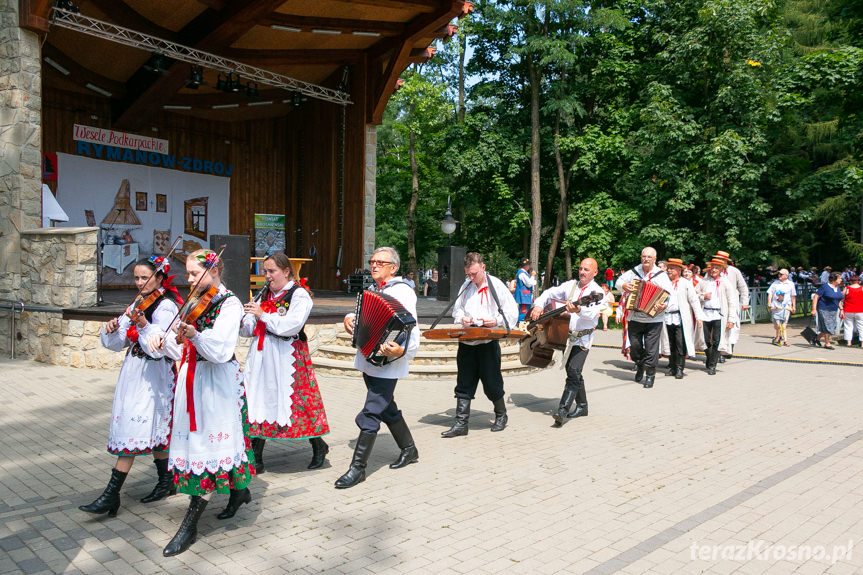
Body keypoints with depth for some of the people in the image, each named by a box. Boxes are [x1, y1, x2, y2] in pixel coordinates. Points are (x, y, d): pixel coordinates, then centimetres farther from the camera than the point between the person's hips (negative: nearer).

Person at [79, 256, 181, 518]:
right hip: (134, 373, 8)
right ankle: (166, 482, 26)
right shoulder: (139, 303, 12)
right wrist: (112, 329, -9)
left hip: (151, 376, -8)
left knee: (132, 429, -10)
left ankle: (111, 495, -7)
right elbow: (118, 343, 11)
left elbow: (158, 348, -26)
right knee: (154, 428, 14)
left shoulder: (166, 306, -13)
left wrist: (142, 324, -40)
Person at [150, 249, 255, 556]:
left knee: (211, 443, -6)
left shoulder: (230, 304, -10)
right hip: (192, 379, 8)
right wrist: (164, 341, -7)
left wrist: (194, 335, -38)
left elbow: (220, 350, -23)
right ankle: (239, 490, 35)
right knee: (198, 439, 15)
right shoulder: (195, 303, 12)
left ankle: (189, 525, -2)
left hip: (217, 381, -8)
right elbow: (182, 350, 12)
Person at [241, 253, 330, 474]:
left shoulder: (299, 295, -4)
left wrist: (263, 315, -20)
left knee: (296, 402, -2)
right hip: (261, 356, 6)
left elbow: (292, 325, -19)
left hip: (287, 357, -6)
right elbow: (249, 330, 15)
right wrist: (242, 324, -7)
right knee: (257, 402, 2)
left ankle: (319, 446, 20)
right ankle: (255, 458, 10)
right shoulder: (265, 295, 16)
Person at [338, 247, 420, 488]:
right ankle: (409, 450, 37)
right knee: (387, 409, 19)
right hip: (368, 361, 9)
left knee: (370, 415, -6)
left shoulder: (402, 292, -14)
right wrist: (350, 318, 6)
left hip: (387, 365, -9)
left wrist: (402, 350, -42)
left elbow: (412, 329, -24)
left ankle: (358, 468, 5)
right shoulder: (371, 290, 12)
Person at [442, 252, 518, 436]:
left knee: (491, 383, 4)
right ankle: (461, 424, 11)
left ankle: (501, 416, 27)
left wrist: (497, 321, -21)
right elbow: (457, 308, 19)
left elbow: (512, 312, -4)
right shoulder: (466, 285, 8)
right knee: (464, 384, 5)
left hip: (488, 343, -4)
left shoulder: (496, 285, -6)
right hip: (466, 343, 5)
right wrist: (462, 318, -3)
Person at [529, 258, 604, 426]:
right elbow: (550, 292, 12)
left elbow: (592, 313, -26)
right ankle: (582, 406, 29)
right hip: (566, 335, 6)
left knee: (574, 372, -18)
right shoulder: (571, 285, 7)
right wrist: (539, 305, -7)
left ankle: (562, 410, -23)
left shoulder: (598, 292, -8)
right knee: (573, 373, 13)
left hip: (583, 338, -6)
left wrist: (578, 310, -47)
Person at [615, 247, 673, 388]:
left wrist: (665, 305, -28)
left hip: (654, 319, -3)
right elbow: (619, 281, 18)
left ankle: (650, 375, 9)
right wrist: (623, 286, -5)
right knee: (635, 345, 8)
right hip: (634, 317, 3)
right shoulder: (634, 272, 8)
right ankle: (640, 366, 35)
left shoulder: (661, 275, -1)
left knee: (651, 348, -3)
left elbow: (670, 295, -8)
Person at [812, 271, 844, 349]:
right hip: (824, 310, -8)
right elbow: (815, 297, -15)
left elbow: (838, 300, 21)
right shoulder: (825, 287, -13)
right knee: (827, 327, -4)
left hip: (834, 311, 8)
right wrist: (814, 309, -20)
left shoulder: (837, 288, 10)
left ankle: (817, 339, 26)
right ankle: (827, 344, 8)